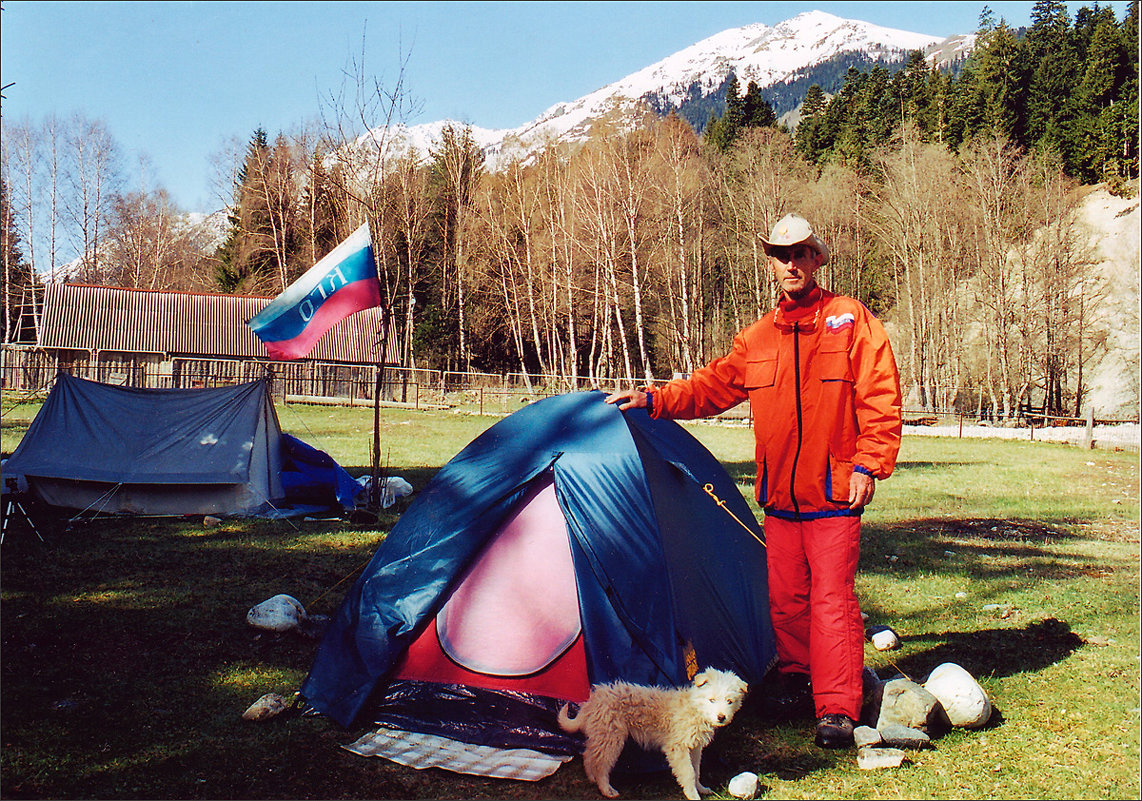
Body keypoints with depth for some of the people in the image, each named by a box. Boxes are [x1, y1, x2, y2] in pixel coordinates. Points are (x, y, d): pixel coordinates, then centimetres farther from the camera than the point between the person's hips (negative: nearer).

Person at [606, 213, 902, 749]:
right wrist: (653, 400, 5)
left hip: (834, 492, -5)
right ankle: (796, 682, 27)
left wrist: (868, 464, -11)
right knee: (785, 596, 11)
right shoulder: (757, 338, 11)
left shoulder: (850, 319, -2)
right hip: (779, 494, 5)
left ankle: (837, 710, -2)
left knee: (832, 598, -7)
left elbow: (880, 398, -5)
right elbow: (711, 387, 16)